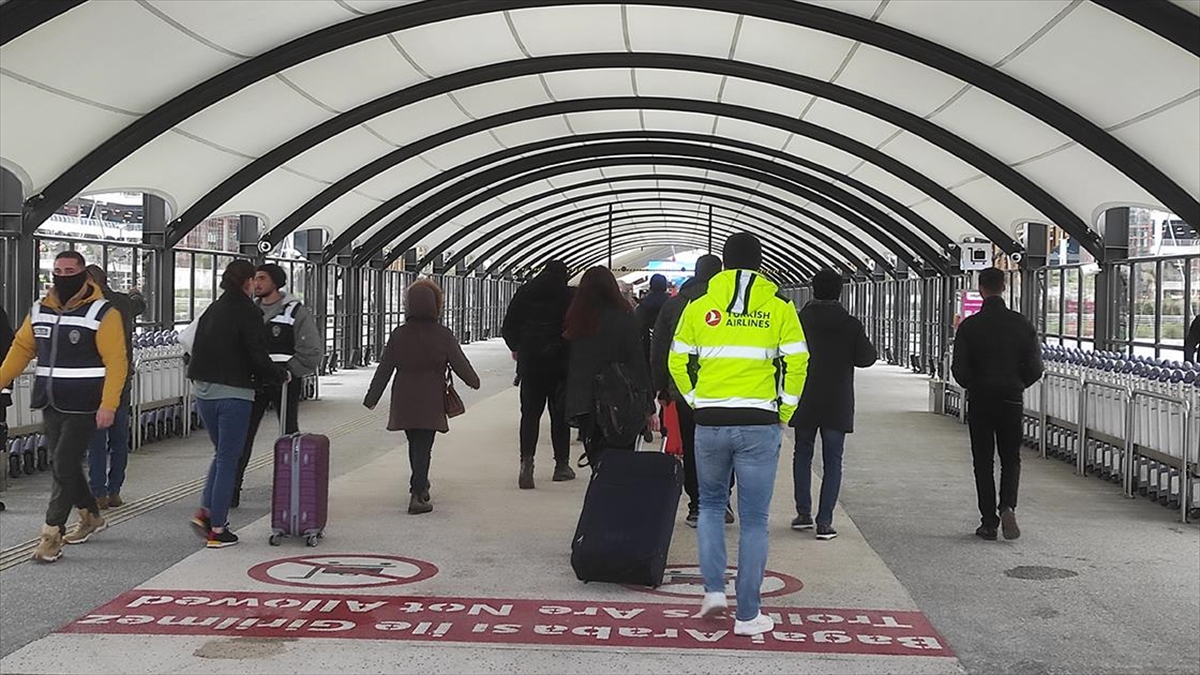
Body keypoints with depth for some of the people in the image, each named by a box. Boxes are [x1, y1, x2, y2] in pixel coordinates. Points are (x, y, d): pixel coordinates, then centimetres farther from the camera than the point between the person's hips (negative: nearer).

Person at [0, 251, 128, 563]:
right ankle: (91, 516, 34)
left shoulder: (102, 313, -10)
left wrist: (108, 405, -22)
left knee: (65, 466, -8)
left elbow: (116, 362, -15)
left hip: (84, 407, -7)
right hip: (51, 405, 7)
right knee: (63, 464, 14)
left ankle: (52, 534, -1)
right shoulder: (40, 310, 10)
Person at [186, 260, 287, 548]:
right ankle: (217, 530, 5)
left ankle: (205, 512, 12)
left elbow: (198, 351, 13)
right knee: (228, 460, 1)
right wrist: (281, 375, 2)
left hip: (203, 392, 6)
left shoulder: (211, 311, 10)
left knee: (222, 454, 22)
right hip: (234, 394, -6)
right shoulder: (248, 313, -11)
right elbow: (258, 358, -14)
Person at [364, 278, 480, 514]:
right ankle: (417, 495, -10)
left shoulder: (398, 335, -2)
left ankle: (421, 487, 33)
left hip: (404, 401, 3)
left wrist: (371, 398, 10)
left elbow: (384, 369, 2)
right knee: (423, 448, -2)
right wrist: (474, 381, 21)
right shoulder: (443, 336, -8)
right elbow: (459, 363, 1)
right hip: (430, 402, -3)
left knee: (414, 444, 19)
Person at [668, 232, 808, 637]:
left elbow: (677, 363, 5)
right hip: (759, 425, -1)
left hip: (710, 423, 2)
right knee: (754, 519, 5)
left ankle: (713, 589, 10)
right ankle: (747, 615, 8)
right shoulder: (779, 307, 1)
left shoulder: (699, 307, 5)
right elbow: (797, 364, -4)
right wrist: (783, 414, 5)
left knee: (710, 504, 22)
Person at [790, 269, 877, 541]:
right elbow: (866, 358, -3)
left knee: (802, 454, 18)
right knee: (832, 462, 5)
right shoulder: (851, 325, -8)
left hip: (805, 402, 1)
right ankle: (824, 522, -1)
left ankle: (803, 512, 14)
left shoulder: (798, 321, -5)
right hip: (837, 403, -1)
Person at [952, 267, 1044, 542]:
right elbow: (1035, 368, 0)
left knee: (984, 463, 7)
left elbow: (959, 369, -8)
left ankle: (989, 522, 6)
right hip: (1012, 401, 1)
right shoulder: (1022, 324, -2)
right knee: (1011, 459, 13)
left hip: (979, 401, -1)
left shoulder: (969, 326, -8)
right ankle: (1008, 506, -10)